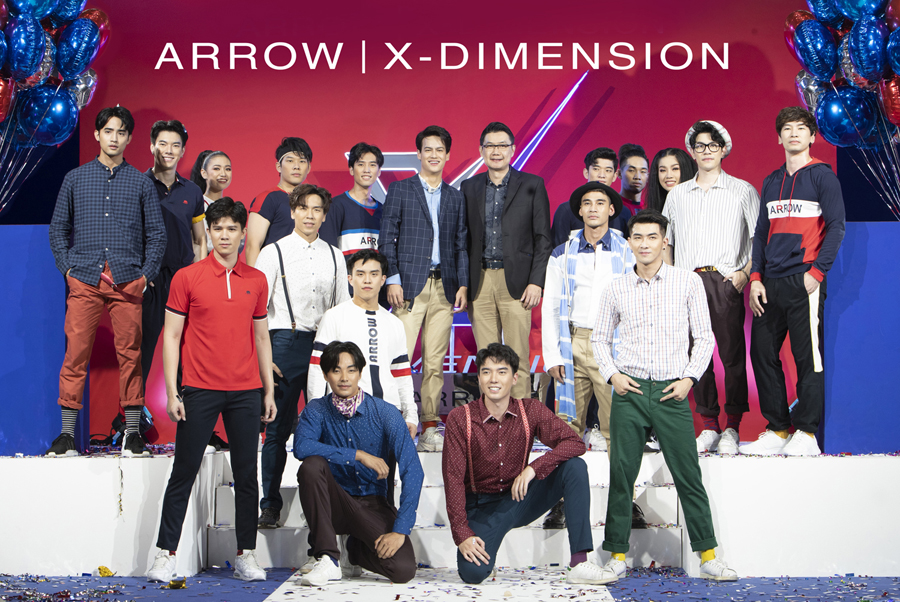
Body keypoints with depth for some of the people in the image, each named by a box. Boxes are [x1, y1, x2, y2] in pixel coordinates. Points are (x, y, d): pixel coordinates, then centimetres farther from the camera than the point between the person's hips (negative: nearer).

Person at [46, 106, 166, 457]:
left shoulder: (141, 183, 11)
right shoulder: (75, 178, 12)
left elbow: (156, 234, 12)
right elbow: (58, 228, 15)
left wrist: (146, 275, 1)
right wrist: (67, 268, 4)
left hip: (127, 283, 0)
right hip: (84, 282, 0)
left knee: (130, 355, -1)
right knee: (76, 354, -3)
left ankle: (133, 434, 5)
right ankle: (67, 435, 2)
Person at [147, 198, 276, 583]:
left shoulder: (257, 280, 9)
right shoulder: (187, 278, 0)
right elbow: (171, 335, 0)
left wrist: (269, 391, 11)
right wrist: (171, 392, -6)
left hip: (245, 391, 3)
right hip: (199, 390, -3)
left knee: (246, 474, 6)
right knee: (183, 473, 2)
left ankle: (246, 556, 15)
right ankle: (166, 555, 11)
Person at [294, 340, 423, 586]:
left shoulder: (385, 413, -11)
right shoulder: (317, 410, -5)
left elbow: (413, 472, -18)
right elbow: (301, 447, -25)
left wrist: (400, 530, -26)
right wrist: (358, 455, -28)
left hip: (374, 504, 0)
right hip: (335, 503, 0)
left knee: (403, 570, -24)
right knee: (311, 465, -30)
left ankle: (353, 549, 10)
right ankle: (328, 559, -20)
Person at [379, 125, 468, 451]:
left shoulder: (456, 197, 16)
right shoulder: (400, 190, 7)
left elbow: (461, 245, 15)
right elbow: (387, 238, 2)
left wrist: (463, 284, 5)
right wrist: (392, 280, -7)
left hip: (443, 287, 3)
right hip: (409, 285, -3)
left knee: (435, 362, 3)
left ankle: (429, 428, 7)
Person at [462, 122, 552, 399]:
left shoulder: (532, 185, 3)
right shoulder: (469, 187, 12)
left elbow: (543, 238, 0)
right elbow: (463, 239, 13)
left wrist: (536, 282, -8)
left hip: (516, 281, -3)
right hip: (479, 281, 3)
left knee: (518, 358, -3)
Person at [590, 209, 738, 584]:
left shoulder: (688, 282, 4)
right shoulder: (616, 289, 7)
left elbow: (704, 337, 7)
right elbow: (600, 338, 16)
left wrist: (690, 377, -4)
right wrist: (611, 374, 1)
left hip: (672, 392, -1)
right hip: (629, 391, 1)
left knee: (689, 476, 1)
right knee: (621, 475, 2)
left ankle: (708, 557, 10)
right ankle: (617, 556, 12)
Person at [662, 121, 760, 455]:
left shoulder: (742, 190, 7)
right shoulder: (677, 194, 17)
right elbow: (665, 240, 22)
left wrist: (746, 273, -8)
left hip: (725, 281, -3)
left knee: (732, 353, -6)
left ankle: (732, 428, 1)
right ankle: (709, 426, 10)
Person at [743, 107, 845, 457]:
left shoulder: (822, 176, 1)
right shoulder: (772, 182, 17)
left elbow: (836, 227, -4)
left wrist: (817, 272, -13)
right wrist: (755, 277, 7)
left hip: (804, 282, -6)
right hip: (770, 284, 6)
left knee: (808, 356, -5)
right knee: (762, 354, 5)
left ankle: (806, 432, 2)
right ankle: (777, 429, 14)